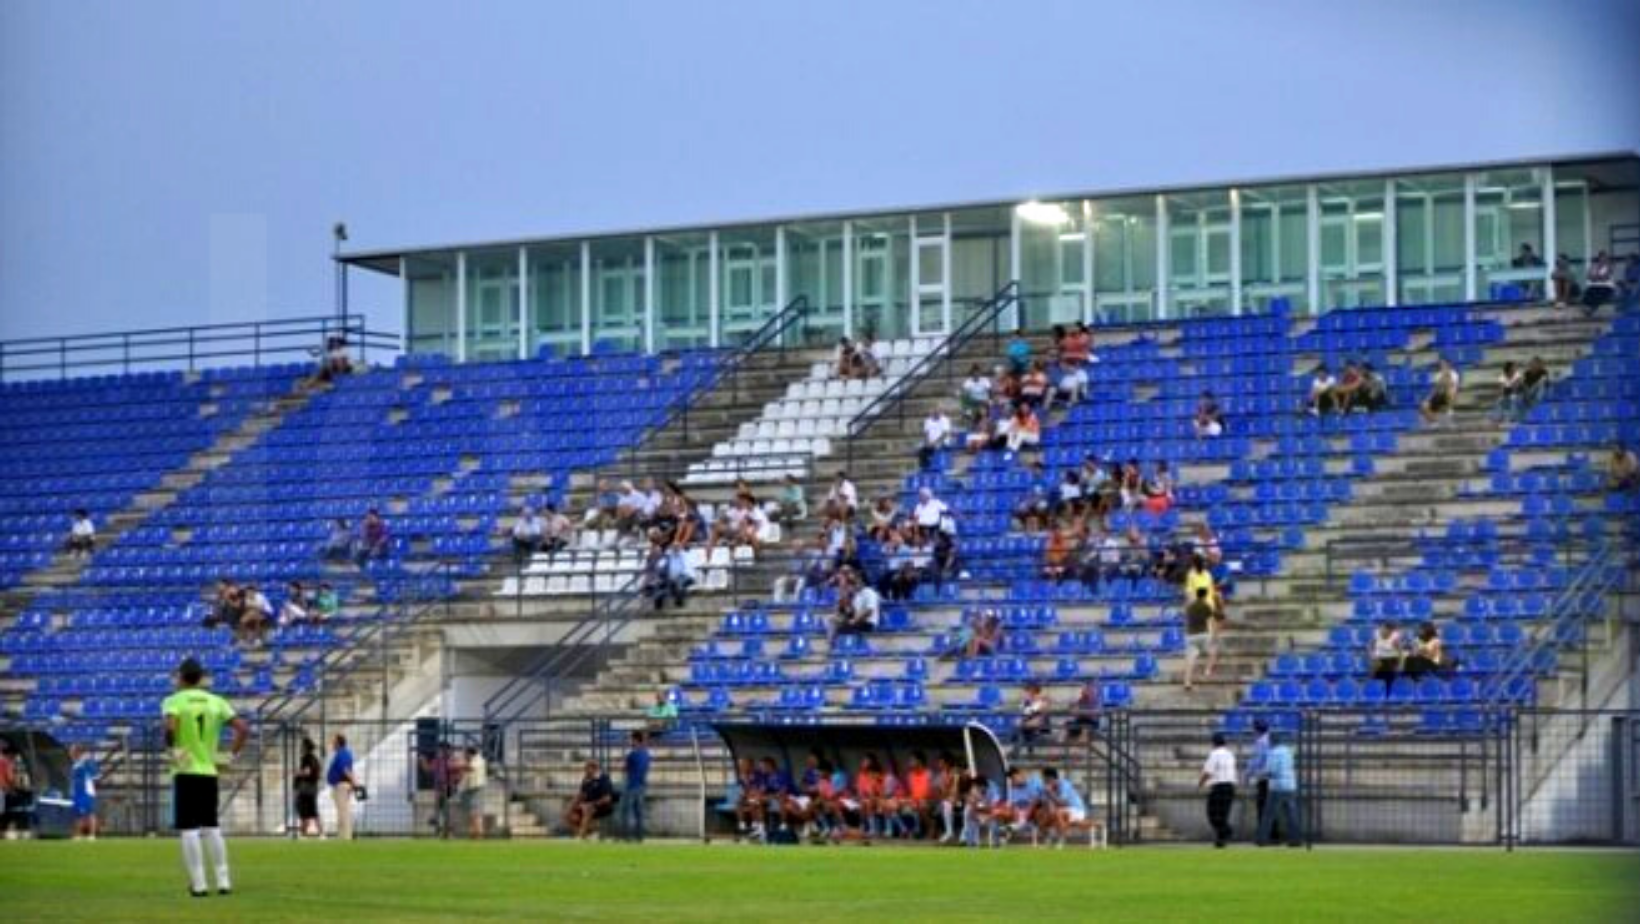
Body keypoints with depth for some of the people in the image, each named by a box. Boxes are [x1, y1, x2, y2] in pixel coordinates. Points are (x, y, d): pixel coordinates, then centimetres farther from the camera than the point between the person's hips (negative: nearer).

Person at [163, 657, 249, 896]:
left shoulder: (173, 701, -4)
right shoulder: (216, 702, 8)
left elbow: (170, 727, -25)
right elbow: (243, 729, 1)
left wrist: (172, 749, -11)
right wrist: (231, 755, 7)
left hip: (185, 772, -4)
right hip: (209, 771, 4)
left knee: (188, 829, -1)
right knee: (211, 827, 14)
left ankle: (198, 884, -3)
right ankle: (223, 881, 12)